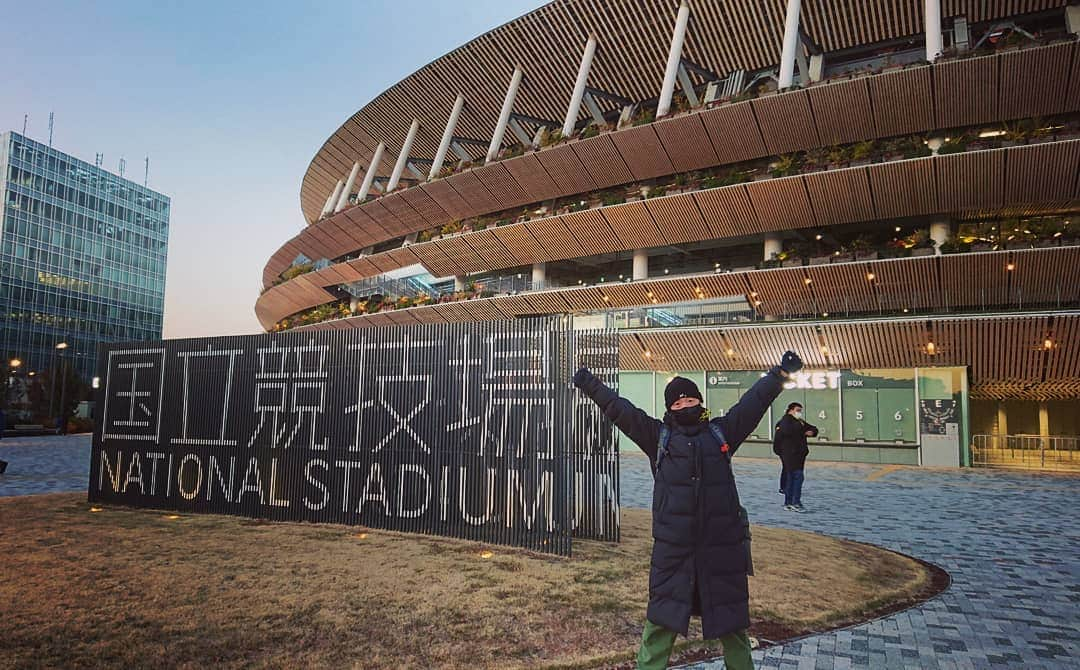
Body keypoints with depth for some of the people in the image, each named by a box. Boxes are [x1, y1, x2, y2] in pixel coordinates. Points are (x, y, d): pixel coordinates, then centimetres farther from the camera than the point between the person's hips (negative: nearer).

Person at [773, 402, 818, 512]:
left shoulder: (800, 422, 20)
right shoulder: (786, 420, -6)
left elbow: (814, 429, 24)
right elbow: (787, 431, -27)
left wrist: (811, 432, 0)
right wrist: (800, 426, -14)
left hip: (799, 453, 9)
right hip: (790, 453, -9)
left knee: (791, 478, 10)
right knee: (798, 476, -15)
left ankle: (788, 503, 15)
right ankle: (796, 503, -14)